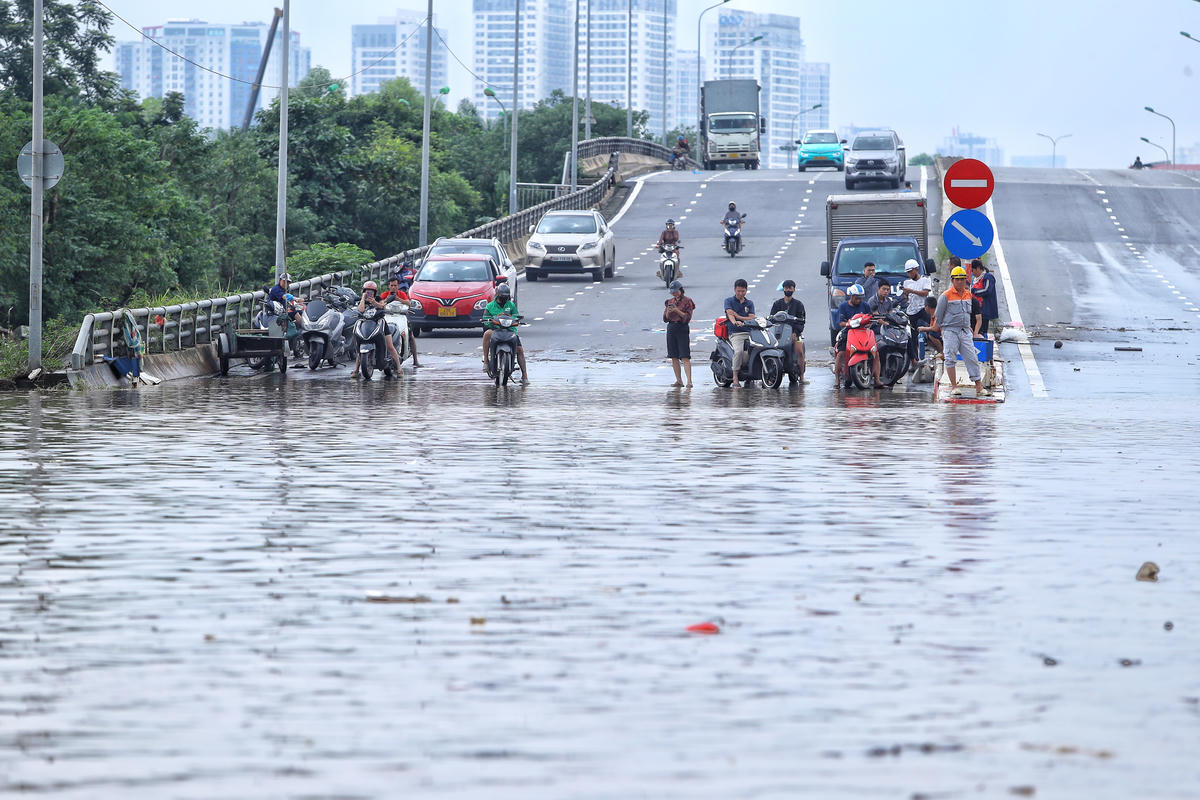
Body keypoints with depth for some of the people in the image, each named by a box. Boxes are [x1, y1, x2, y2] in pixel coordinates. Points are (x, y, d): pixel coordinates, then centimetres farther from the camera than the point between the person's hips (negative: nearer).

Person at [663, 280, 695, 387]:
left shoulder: (687, 301, -1)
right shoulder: (670, 301, 14)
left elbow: (688, 318, -7)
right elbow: (665, 319, 12)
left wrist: (677, 311, -17)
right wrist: (668, 311, -8)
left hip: (682, 330, -6)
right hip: (671, 329, 6)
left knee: (685, 357, -13)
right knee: (674, 357, 5)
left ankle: (689, 381, -18)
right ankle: (679, 380, 11)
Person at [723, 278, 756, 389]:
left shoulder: (749, 303, 20)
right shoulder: (729, 301, 9)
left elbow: (751, 319, 6)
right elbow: (730, 314, -11)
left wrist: (738, 316, -9)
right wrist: (735, 322, -33)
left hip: (749, 332, 4)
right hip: (735, 333, -4)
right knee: (738, 351, -32)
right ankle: (735, 379, -24)